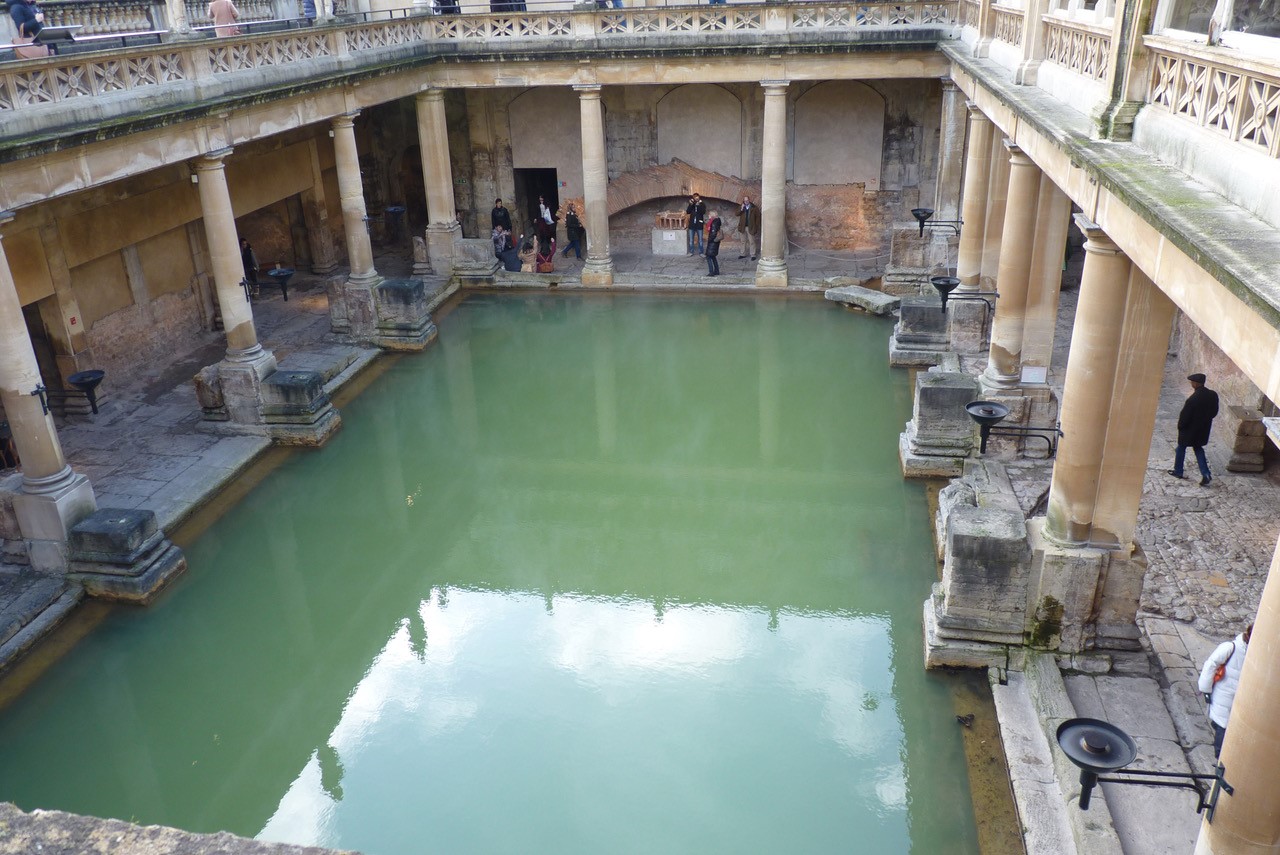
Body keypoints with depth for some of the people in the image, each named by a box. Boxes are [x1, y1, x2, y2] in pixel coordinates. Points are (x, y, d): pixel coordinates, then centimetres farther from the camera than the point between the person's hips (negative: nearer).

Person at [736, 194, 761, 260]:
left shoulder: (754, 208, -2)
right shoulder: (741, 208, 9)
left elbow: (757, 217, -2)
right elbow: (737, 214, -3)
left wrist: (756, 227, -7)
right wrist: (741, 209, -19)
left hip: (750, 227, -4)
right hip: (743, 227, 4)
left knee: (752, 241, -4)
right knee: (743, 241, 12)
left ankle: (753, 255, -1)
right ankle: (743, 254, 21)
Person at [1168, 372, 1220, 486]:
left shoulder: (1192, 399, -29)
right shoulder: (1213, 395, -9)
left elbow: (1184, 416, -20)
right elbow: (1215, 412, 3)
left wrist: (1180, 426, -3)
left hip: (1190, 429, -6)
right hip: (1204, 429, 6)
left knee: (1181, 448, 16)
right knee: (1198, 448, 21)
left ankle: (1178, 471, 29)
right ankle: (1205, 474, 10)